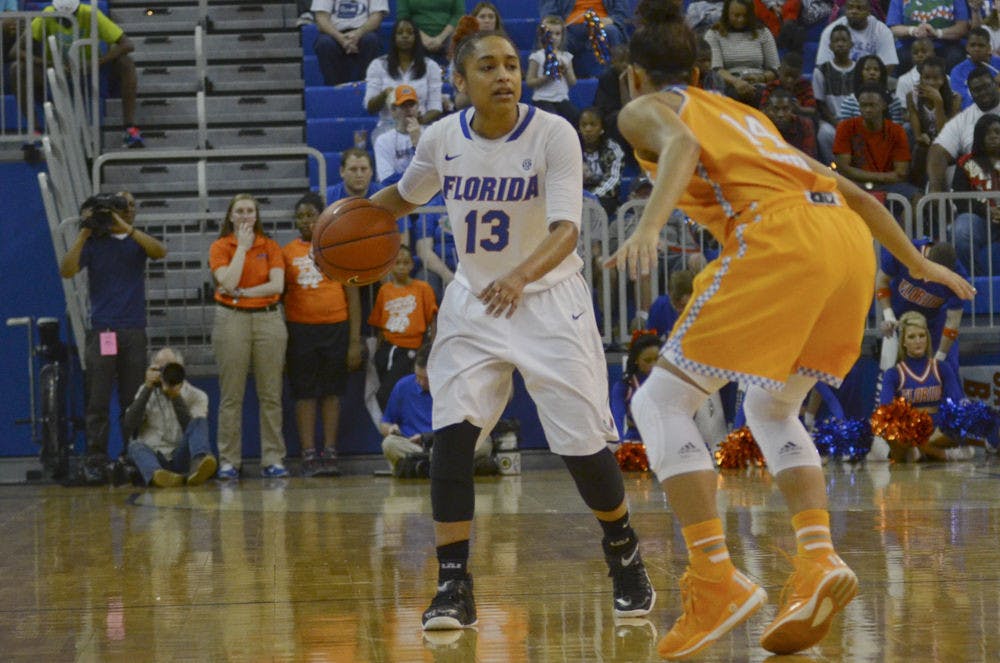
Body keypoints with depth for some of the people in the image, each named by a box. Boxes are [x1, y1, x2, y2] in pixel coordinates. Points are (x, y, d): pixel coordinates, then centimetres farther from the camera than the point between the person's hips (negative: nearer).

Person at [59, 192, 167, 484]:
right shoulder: (94, 242, 6)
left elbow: (160, 251, -11)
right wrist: (84, 233, -11)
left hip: (134, 331, 2)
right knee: (98, 402, -4)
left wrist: (125, 227, -16)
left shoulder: (137, 240, 11)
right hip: (101, 331, -2)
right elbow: (67, 270, -7)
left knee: (133, 402, 2)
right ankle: (95, 463, -4)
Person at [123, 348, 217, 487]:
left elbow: (193, 432, -8)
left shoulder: (196, 396, 9)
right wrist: (147, 389, -7)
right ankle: (156, 474, -65)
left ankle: (198, 465, -56)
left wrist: (176, 397, -15)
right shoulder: (146, 392, 13)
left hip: (180, 460, -1)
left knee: (199, 423, -23)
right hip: (153, 459, 1)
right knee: (136, 446, -30)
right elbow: (128, 428, -4)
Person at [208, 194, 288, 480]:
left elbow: (277, 285, -3)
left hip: (269, 319, 1)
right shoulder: (220, 247, 5)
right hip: (231, 320, -1)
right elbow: (228, 282, -11)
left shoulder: (270, 247, 9)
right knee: (231, 396, -2)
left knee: (271, 395, 0)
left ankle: (273, 459, 3)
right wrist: (242, 247, -6)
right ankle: (229, 461, 1)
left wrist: (241, 292, -9)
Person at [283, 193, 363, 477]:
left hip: (336, 327, 0)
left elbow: (352, 295, 4)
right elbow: (279, 294, 8)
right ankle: (308, 455, 0)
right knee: (305, 393, 0)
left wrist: (355, 340, -2)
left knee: (332, 392, 5)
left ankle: (330, 454, 9)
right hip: (300, 328, 0)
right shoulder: (287, 252, 6)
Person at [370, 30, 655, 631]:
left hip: (549, 299, -3)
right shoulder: (442, 139, -4)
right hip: (474, 302, 3)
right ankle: (454, 588, -8)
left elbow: (566, 229, -26)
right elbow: (405, 196, 17)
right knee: (452, 435, -13)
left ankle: (625, 556, 24)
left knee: (584, 445, -3)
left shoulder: (554, 134, -17)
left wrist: (520, 275, -44)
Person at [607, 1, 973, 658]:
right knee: (772, 408, 24)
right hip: (851, 238, 7)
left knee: (661, 402, 1)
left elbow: (682, 144, -10)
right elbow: (853, 191, 35)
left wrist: (650, 227, -26)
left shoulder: (645, 109, 15)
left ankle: (717, 582, -12)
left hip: (779, 236, -7)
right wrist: (918, 263, 44)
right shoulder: (744, 113, 34)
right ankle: (819, 561, 4)